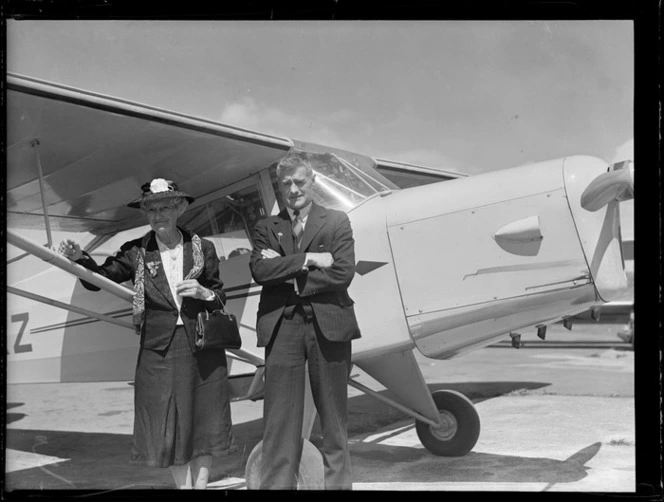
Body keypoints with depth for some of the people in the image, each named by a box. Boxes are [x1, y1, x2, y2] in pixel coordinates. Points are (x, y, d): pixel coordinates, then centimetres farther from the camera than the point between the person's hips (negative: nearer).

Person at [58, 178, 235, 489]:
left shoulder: (202, 248, 1)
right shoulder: (136, 252, 0)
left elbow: (220, 296, 8)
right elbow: (101, 278, -5)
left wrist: (203, 293, -13)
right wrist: (79, 258, -22)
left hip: (202, 349, 1)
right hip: (159, 351, 0)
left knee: (204, 424, 10)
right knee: (169, 428, 6)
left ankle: (201, 484, 28)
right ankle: (183, 485, 24)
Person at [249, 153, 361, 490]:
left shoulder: (337, 222, 7)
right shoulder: (266, 228, 13)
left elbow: (343, 272, -7)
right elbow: (259, 270, -4)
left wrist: (285, 271, -8)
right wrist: (307, 260, -13)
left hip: (328, 324, -1)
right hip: (281, 326, 1)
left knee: (333, 415, 9)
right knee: (280, 417, 3)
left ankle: (337, 483, 21)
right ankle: (277, 483, 12)